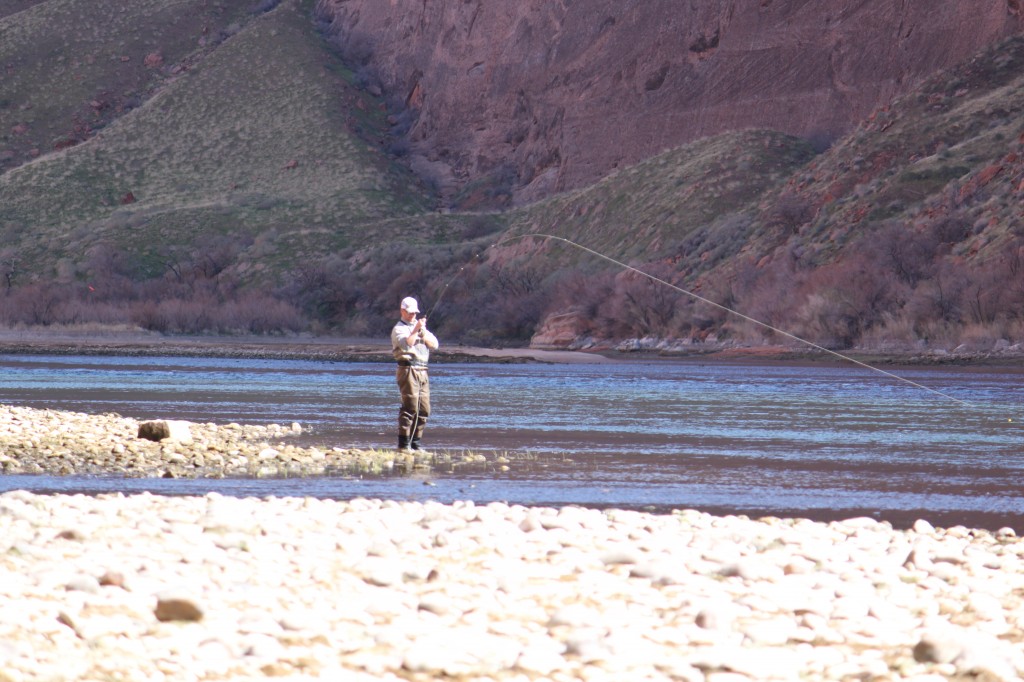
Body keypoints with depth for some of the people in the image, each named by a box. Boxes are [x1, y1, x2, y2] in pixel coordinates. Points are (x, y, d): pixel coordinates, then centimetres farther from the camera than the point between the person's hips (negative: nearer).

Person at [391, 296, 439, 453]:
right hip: (408, 370, -7)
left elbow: (434, 345, 12)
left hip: (422, 371, 7)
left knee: (424, 409, 5)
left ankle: (416, 442, 13)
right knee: (410, 406, -14)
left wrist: (423, 334, -3)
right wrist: (416, 330, -22)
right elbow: (406, 344, -19)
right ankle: (403, 444, -12)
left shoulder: (420, 326, 22)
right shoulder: (399, 329, 0)